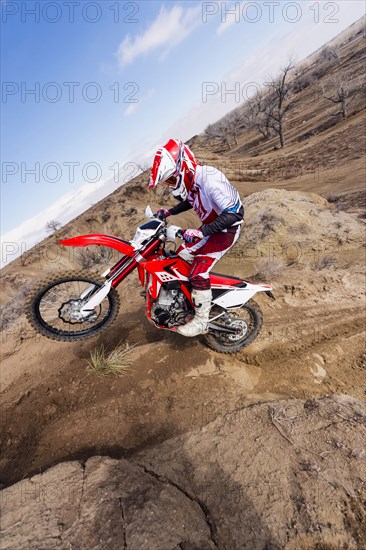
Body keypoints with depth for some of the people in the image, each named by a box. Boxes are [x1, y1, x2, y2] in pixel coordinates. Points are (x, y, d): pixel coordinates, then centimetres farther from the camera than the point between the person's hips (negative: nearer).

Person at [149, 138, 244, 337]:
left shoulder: (209, 179, -29)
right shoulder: (190, 180, -1)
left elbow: (233, 213, -34)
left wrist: (201, 232, -38)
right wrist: (169, 212, 11)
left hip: (226, 229, -9)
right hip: (208, 227, 9)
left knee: (199, 273, -17)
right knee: (182, 257, 10)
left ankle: (201, 322, -1)